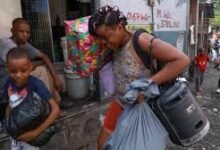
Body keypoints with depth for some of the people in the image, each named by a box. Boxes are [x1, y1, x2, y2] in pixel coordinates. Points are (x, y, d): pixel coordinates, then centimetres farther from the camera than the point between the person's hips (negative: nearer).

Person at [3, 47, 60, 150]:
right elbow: (11, 104, 4)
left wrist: (36, 132, -31)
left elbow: (55, 109, -31)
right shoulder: (9, 83, -13)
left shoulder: (36, 84, -29)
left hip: (30, 132, -4)